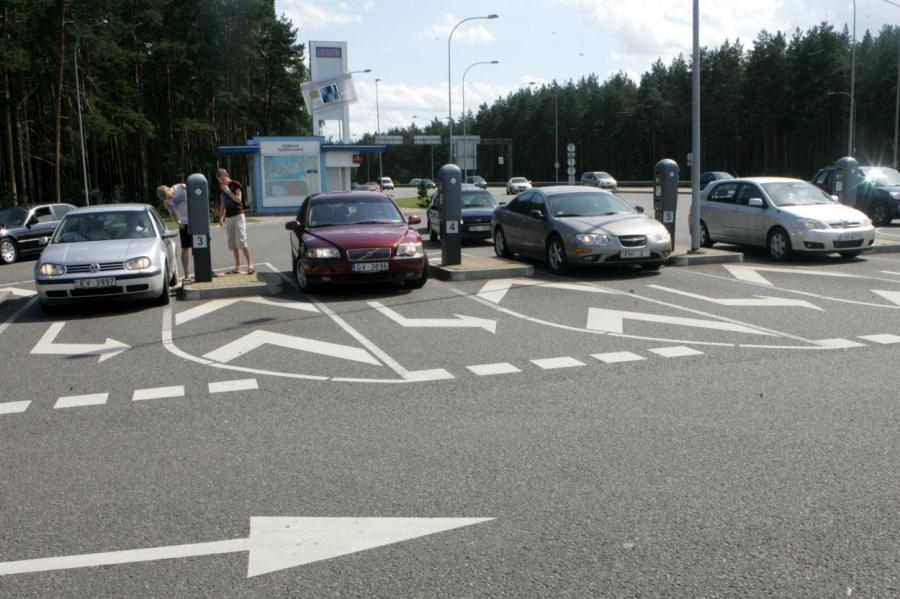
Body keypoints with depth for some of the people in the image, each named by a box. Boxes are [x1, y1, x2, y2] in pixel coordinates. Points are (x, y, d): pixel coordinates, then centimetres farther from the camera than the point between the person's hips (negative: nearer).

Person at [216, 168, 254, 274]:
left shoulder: (236, 184, -5)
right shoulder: (222, 187, 14)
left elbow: (238, 199, -15)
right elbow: (222, 204, 18)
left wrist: (228, 191, -18)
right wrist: (221, 218, 13)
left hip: (238, 216, -7)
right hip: (228, 218, 7)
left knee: (241, 241, -15)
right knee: (232, 244, 6)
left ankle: (250, 264, -10)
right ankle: (237, 267, 9)